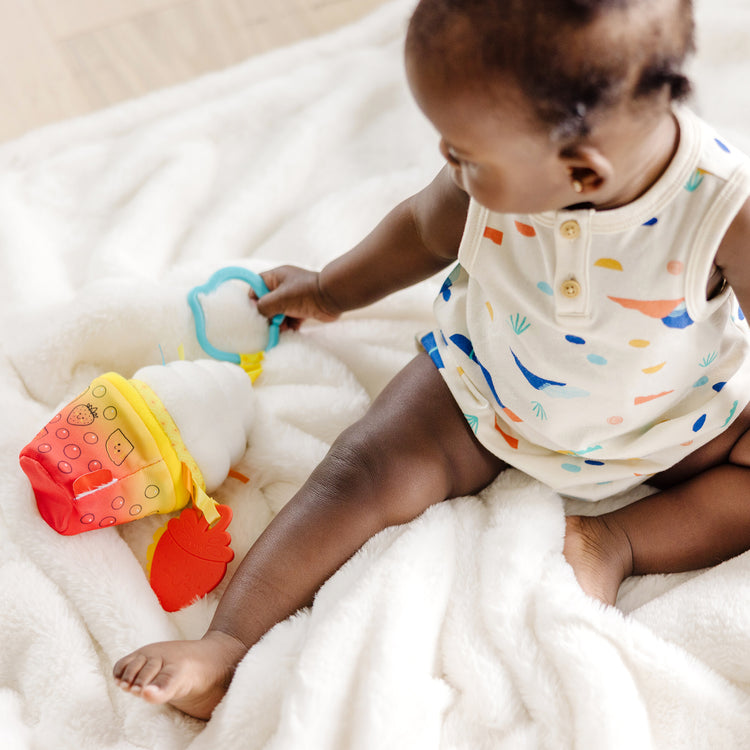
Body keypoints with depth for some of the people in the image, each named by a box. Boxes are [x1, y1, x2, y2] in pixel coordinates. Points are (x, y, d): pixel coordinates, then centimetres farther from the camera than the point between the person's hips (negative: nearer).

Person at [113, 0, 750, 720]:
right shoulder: (503, 161, -25)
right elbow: (426, 229, 0)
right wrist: (330, 290, 15)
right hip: (484, 388, 0)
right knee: (362, 471, -16)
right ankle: (224, 645, -15)